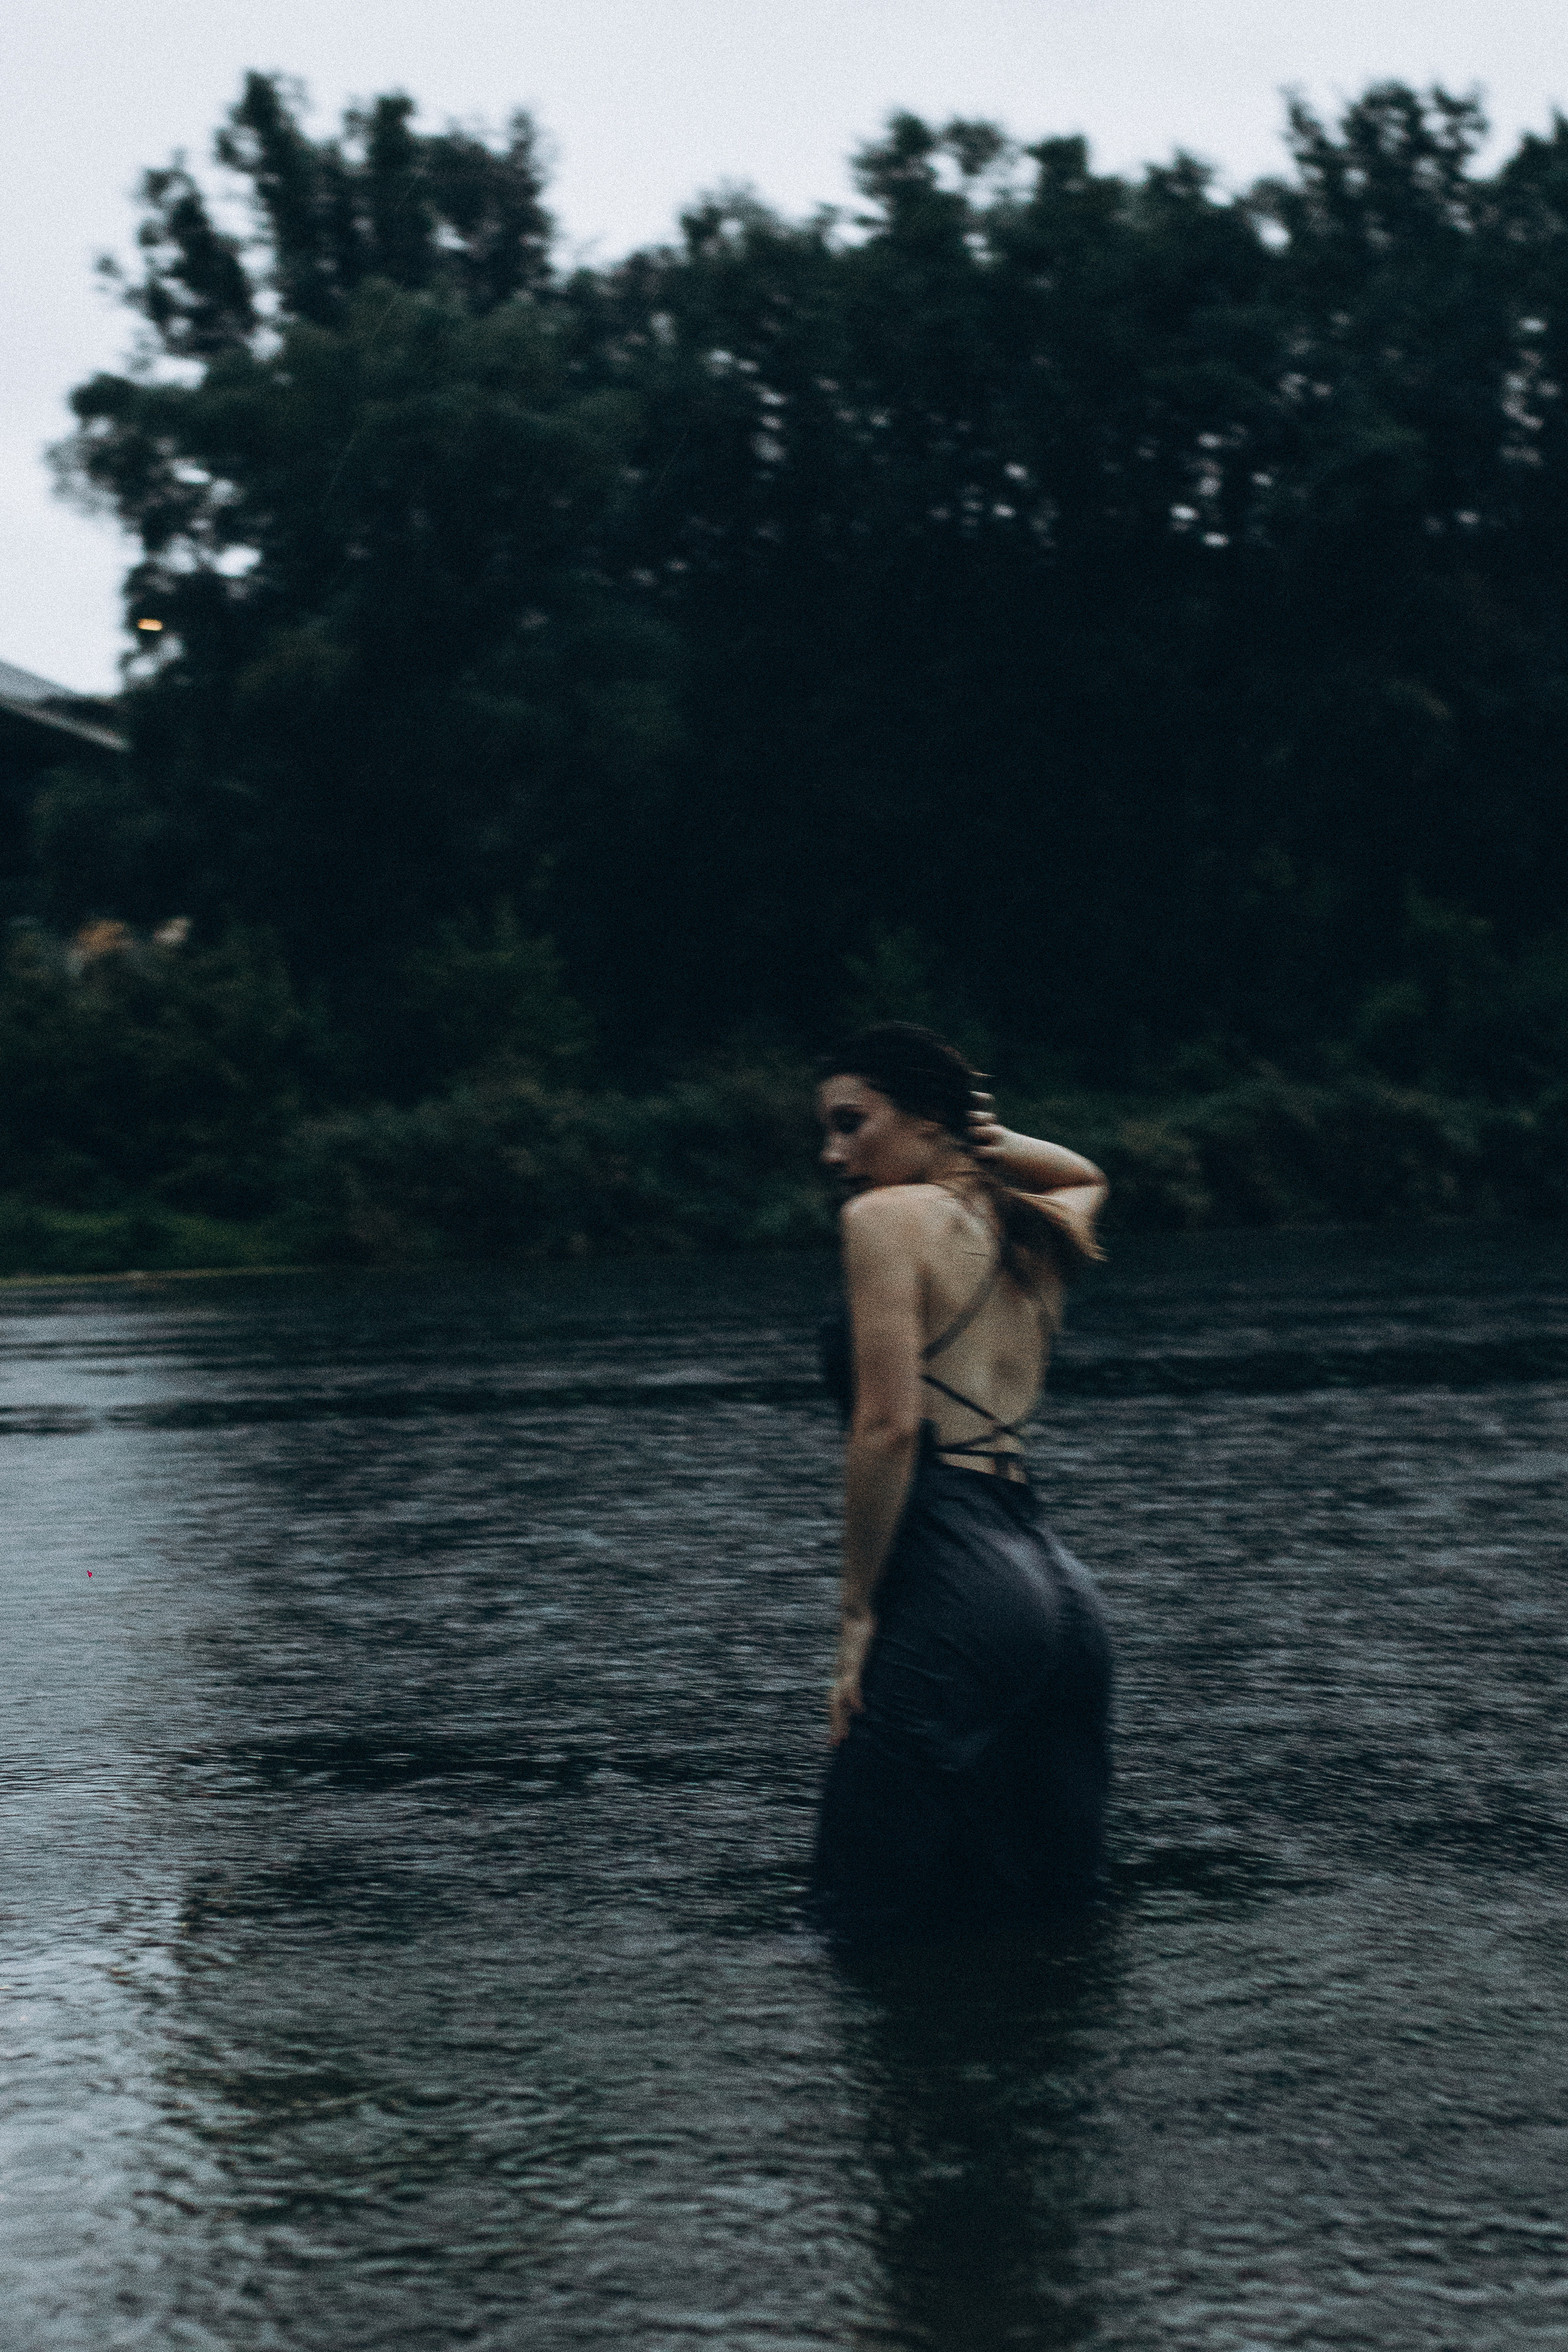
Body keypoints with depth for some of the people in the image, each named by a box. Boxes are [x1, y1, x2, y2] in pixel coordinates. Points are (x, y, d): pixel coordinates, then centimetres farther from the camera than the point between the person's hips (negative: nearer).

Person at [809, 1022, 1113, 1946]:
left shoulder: (889, 1216, -4)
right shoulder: (1036, 1232, 18)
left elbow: (890, 1426, -13)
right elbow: (1084, 1179, 44)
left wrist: (858, 1611, -7)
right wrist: (995, 1140, 22)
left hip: (954, 1588, -8)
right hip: (1058, 1585, 8)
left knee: (871, 1920, -4)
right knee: (1049, 1906, 14)